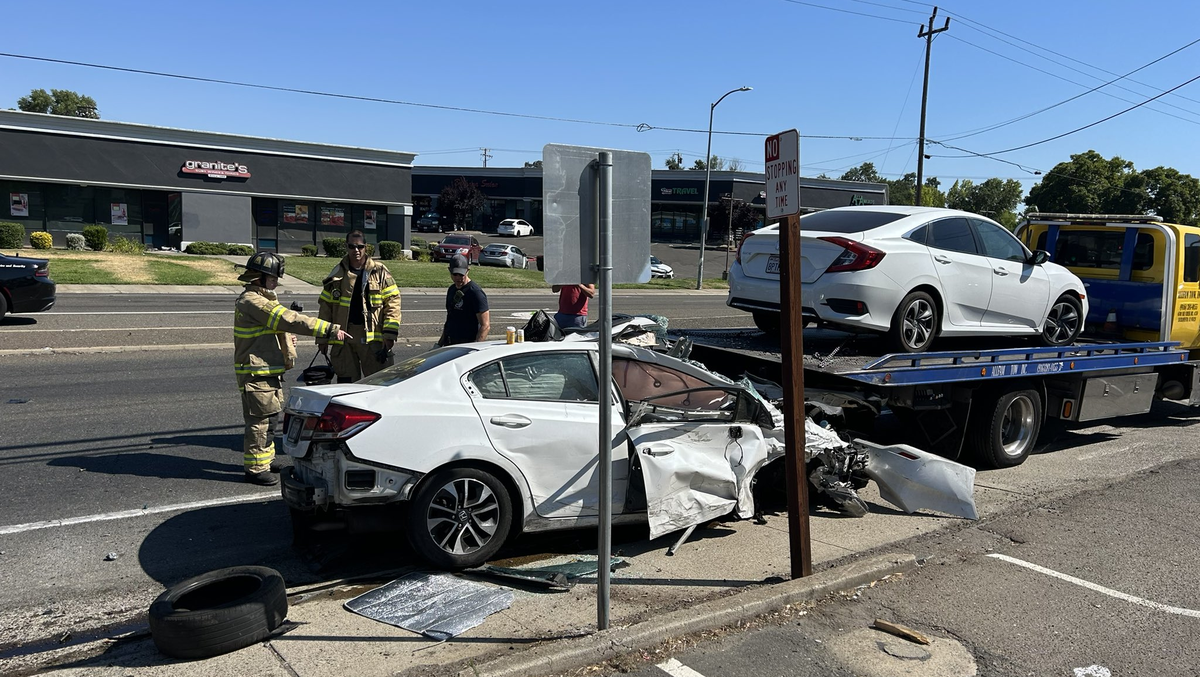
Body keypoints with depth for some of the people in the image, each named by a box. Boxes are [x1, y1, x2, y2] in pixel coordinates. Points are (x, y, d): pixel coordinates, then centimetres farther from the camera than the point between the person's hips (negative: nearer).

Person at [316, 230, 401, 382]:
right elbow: (325, 305, 12)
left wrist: (390, 334, -9)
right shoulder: (337, 273, 10)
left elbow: (393, 301, -1)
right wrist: (322, 338, 9)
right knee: (346, 382, 8)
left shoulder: (379, 272, 2)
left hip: (373, 337, -2)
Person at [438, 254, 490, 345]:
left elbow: (485, 325, -17)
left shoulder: (476, 293, -13)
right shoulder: (451, 289, 13)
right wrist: (442, 339, 17)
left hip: (467, 345, -8)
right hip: (449, 345, 8)